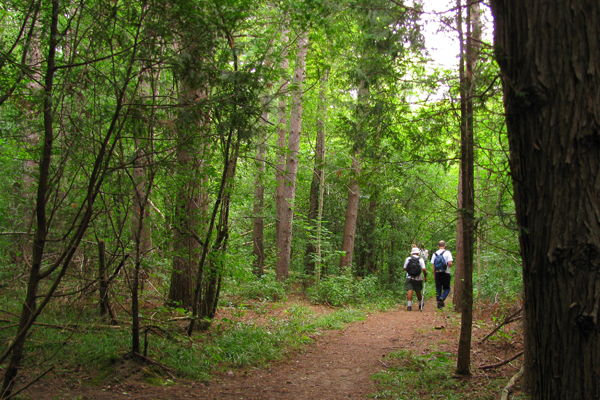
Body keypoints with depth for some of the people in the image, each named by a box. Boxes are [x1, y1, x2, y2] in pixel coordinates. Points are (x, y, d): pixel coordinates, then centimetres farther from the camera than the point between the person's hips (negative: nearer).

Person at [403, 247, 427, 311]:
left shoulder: (408, 259, 2)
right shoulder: (420, 259, -1)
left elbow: (404, 268, 7)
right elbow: (424, 269, -10)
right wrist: (425, 277, 4)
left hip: (409, 277, 0)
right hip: (418, 278, 0)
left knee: (409, 291, -6)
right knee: (418, 292, 14)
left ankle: (409, 305, -17)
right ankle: (420, 304, 32)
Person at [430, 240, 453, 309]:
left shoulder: (434, 254, 6)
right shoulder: (447, 253, -5)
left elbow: (433, 266, 5)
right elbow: (450, 263, -15)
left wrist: (434, 275, 13)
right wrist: (448, 266, 8)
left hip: (437, 273, 3)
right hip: (445, 273, -3)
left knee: (438, 289, 10)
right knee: (447, 288, 10)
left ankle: (439, 304, 10)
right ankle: (442, 298, -17)